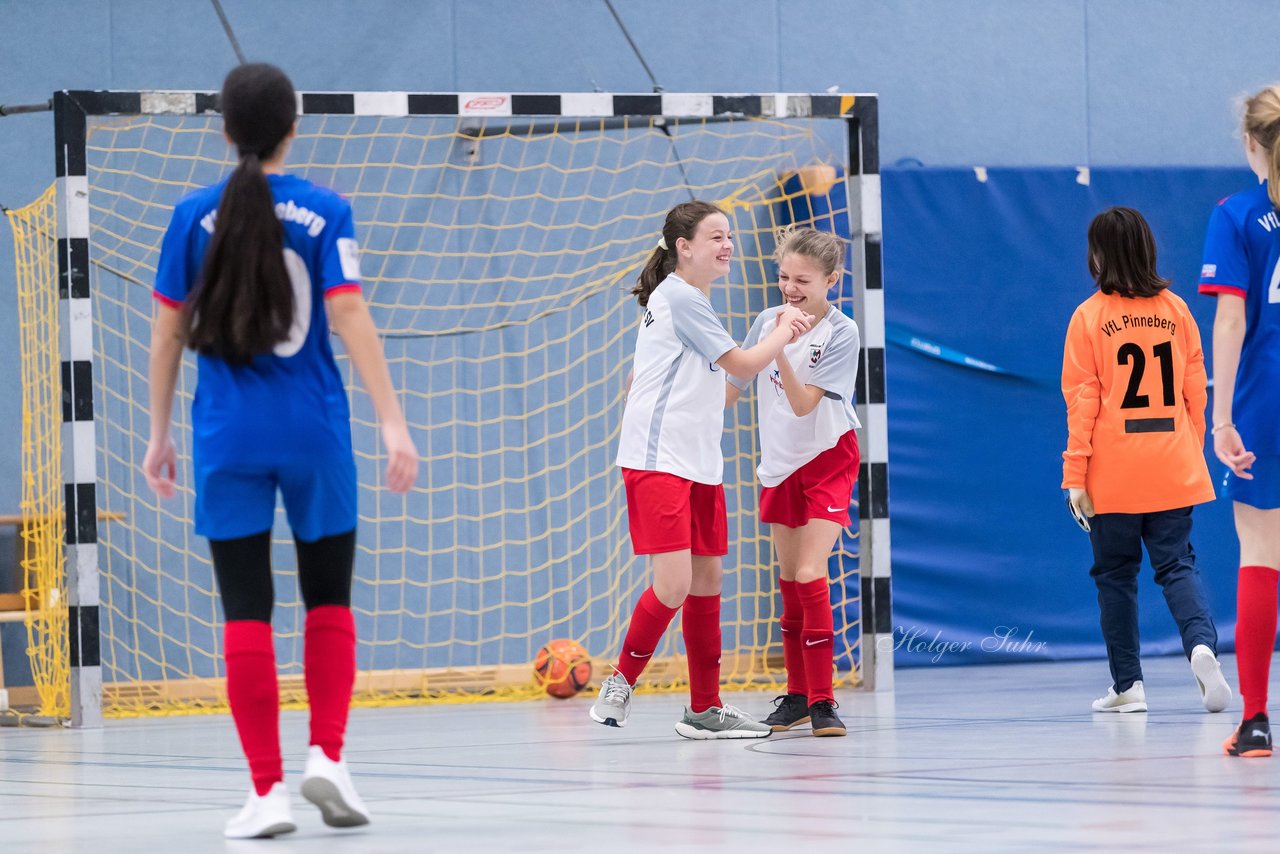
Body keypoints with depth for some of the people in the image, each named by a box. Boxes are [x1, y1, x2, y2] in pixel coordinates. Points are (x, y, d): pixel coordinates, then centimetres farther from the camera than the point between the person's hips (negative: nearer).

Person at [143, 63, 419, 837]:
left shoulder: (196, 217, 1)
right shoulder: (326, 213, -3)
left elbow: (169, 334, 4)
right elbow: (350, 318, -11)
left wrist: (160, 434, 13)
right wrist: (393, 424, -11)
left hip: (228, 436, 1)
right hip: (313, 432, -1)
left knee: (247, 613, 2)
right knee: (329, 600, 15)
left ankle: (269, 792, -2)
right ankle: (328, 757, 0)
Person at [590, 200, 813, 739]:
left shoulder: (690, 301, 18)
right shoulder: (679, 298, -13)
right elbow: (743, 365, -11)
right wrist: (785, 331, 5)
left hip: (698, 463, 10)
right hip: (658, 462, -10)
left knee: (707, 580, 9)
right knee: (673, 583, -16)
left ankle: (705, 709, 13)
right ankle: (622, 683, 2)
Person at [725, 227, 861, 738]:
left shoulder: (841, 333, -16)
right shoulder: (767, 322, -2)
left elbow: (803, 403, -22)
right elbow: (731, 387, 10)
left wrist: (780, 350, -32)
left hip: (828, 460, -5)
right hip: (781, 464, 5)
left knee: (809, 576, -16)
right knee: (789, 584, 10)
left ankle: (822, 701, -12)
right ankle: (796, 695, 20)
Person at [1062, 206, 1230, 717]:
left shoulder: (1089, 317, -6)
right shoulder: (1174, 310, 3)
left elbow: (1082, 400, -8)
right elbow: (1195, 389, 6)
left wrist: (1074, 474, -6)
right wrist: (1192, 451, 18)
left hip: (1113, 476, -2)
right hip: (1173, 472, 2)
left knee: (1115, 573, 10)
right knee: (1177, 563, 4)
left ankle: (1127, 684, 12)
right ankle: (1202, 643, -24)